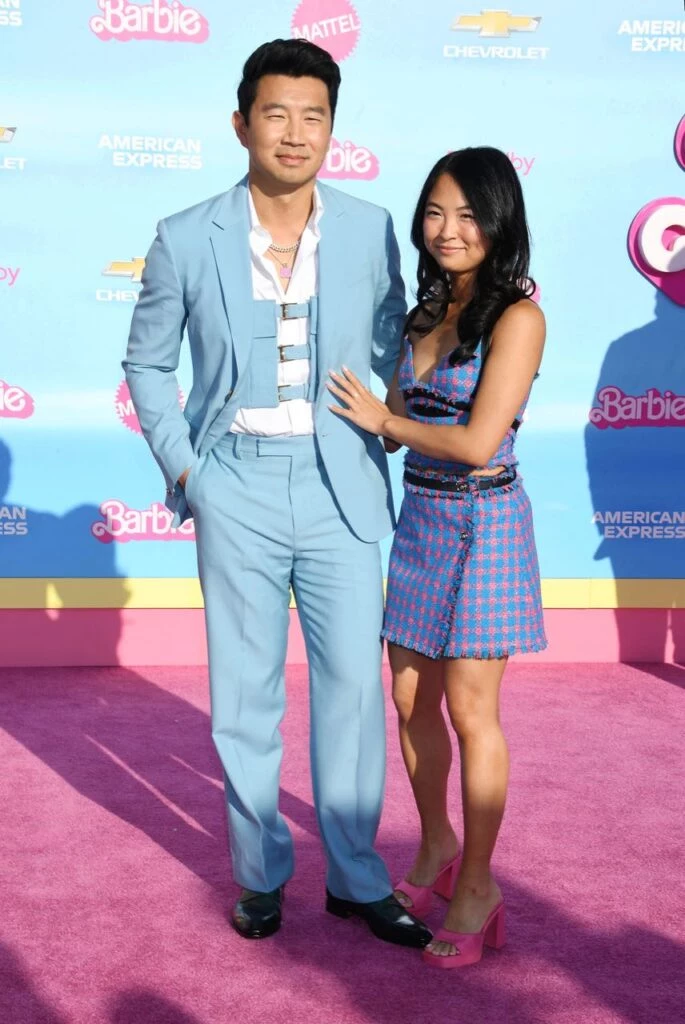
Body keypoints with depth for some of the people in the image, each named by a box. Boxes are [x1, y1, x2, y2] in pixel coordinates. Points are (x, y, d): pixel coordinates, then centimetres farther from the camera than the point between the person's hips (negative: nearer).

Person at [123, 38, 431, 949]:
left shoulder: (370, 231, 0)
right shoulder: (186, 241, -4)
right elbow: (148, 363, 7)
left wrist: (382, 442, 3)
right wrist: (180, 466, 0)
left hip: (341, 488, 1)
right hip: (237, 491, -1)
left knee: (355, 685, 5)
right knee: (245, 695, 8)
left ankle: (357, 877, 22)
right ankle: (261, 871, 27)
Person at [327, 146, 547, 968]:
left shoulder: (516, 317, -13)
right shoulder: (427, 314, 10)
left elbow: (478, 441, -19)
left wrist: (383, 418, -8)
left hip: (481, 525, -7)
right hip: (418, 520, 7)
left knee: (470, 713, 1)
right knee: (411, 699, 13)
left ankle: (477, 887, 16)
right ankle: (435, 848, 33)